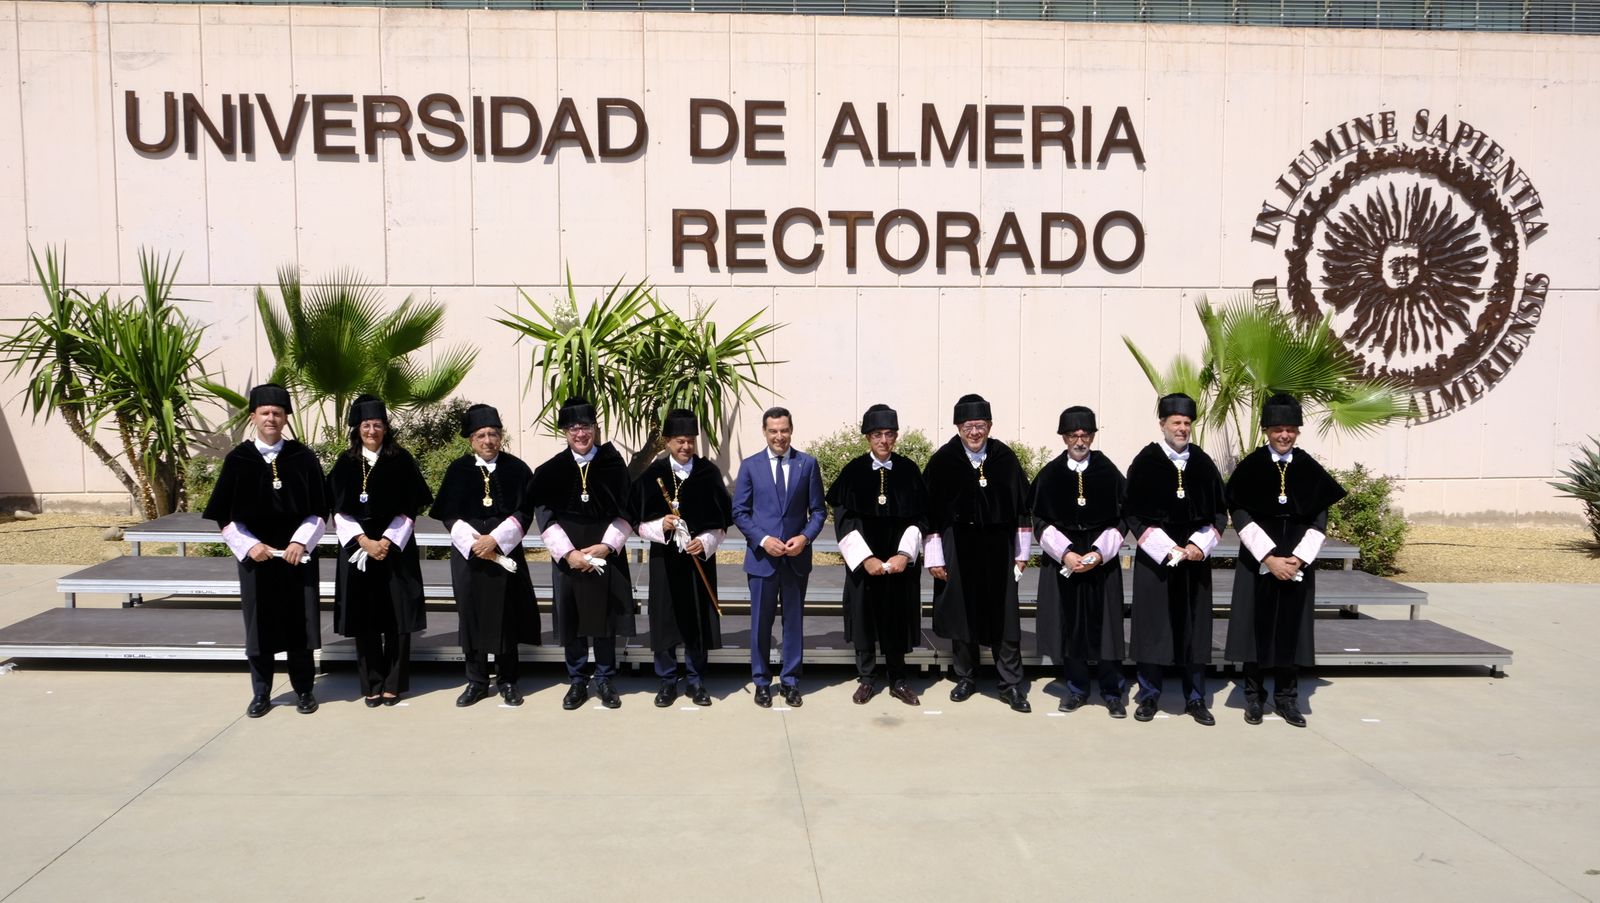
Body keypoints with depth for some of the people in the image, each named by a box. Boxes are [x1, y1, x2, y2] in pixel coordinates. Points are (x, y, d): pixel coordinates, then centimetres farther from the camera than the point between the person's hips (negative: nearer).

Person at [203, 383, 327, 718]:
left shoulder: (303, 457, -1)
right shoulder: (238, 459, 0)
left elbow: (318, 511, 1)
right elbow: (224, 515, 2)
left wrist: (301, 542, -12)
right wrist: (249, 545, -10)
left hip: (297, 554, 0)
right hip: (254, 555, 0)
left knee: (298, 621, 4)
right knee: (259, 624, 7)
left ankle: (304, 689, 17)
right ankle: (261, 693, 19)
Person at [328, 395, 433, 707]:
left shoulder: (401, 461, 1)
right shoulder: (345, 463, 5)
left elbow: (410, 509, -1)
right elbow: (339, 511, 2)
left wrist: (388, 541, -11)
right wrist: (364, 542, -11)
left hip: (396, 549, -1)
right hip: (357, 550, 1)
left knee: (396, 619, 0)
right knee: (365, 620, 4)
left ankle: (393, 684, 9)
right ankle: (371, 685, 12)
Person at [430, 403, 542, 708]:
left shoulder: (517, 469, 1)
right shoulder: (458, 470, 4)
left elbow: (524, 513, -3)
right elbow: (448, 514, 0)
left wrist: (495, 539, -14)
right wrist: (475, 542, -13)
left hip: (505, 552, -1)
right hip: (467, 553, 1)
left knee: (505, 615, 3)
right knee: (472, 616, 4)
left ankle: (507, 681, 14)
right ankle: (477, 681, 15)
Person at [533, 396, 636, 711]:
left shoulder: (613, 464, 1)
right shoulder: (551, 469, 1)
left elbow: (624, 513, 1)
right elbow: (545, 517, -2)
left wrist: (606, 545, -12)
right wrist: (568, 552, -12)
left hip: (607, 554, 0)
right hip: (567, 556, 0)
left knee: (604, 618, 6)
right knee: (572, 620, 6)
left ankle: (606, 681, 19)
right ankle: (577, 682, 19)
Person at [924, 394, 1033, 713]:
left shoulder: (1006, 458, -2)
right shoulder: (942, 460, -4)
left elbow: (1022, 505, 5)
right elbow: (930, 510, -2)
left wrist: (1022, 552, 6)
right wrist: (933, 557, -4)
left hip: (997, 547, 0)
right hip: (958, 548, 0)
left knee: (1004, 617, 2)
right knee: (962, 614, 9)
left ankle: (1011, 686, 11)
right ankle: (966, 678, 25)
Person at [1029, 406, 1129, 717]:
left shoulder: (1109, 472, 0)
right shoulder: (1050, 474, 1)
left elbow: (1120, 520, 0)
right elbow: (1040, 521, 0)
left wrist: (1098, 552, -14)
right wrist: (1065, 552, -13)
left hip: (1102, 560, -1)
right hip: (1062, 560, 1)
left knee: (1104, 625, 1)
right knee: (1069, 624, 5)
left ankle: (1112, 692, 12)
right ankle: (1076, 688, 19)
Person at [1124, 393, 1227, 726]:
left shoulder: (1203, 463, 5)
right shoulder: (1145, 461, -3)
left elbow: (1219, 512, 9)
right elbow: (1133, 513, -5)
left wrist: (1199, 545, -7)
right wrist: (1166, 548, -12)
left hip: (1195, 557, 3)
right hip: (1154, 557, -2)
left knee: (1194, 627, 6)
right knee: (1152, 625, 2)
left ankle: (1195, 699, 16)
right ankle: (1149, 696, 13)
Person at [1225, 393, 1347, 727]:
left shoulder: (1310, 469, 3)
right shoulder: (1250, 466, -3)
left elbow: (1320, 518, 3)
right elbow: (1240, 515, -7)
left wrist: (1299, 558, -10)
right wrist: (1269, 558, -14)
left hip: (1297, 562, 2)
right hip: (1258, 561, -2)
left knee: (1291, 628, 5)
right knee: (1256, 626, 2)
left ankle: (1286, 698, 15)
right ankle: (1254, 696, 13)